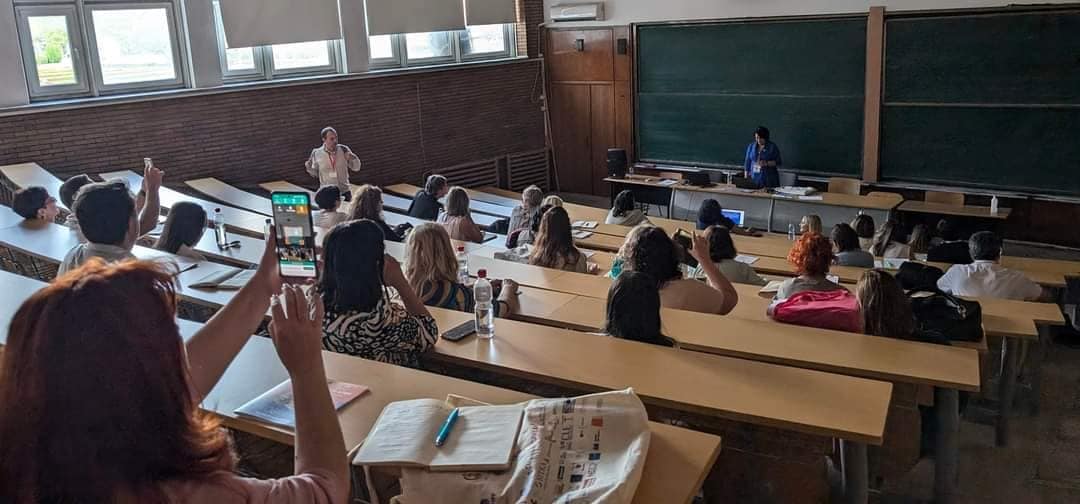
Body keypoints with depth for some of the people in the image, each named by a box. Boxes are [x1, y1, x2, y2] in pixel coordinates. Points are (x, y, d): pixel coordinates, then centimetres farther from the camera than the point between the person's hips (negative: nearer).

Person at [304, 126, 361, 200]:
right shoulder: (317, 153, -5)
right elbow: (315, 174, 7)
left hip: (344, 193, 1)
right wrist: (308, 167, -11)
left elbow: (356, 168, 3)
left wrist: (353, 158, -15)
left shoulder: (343, 150, -4)